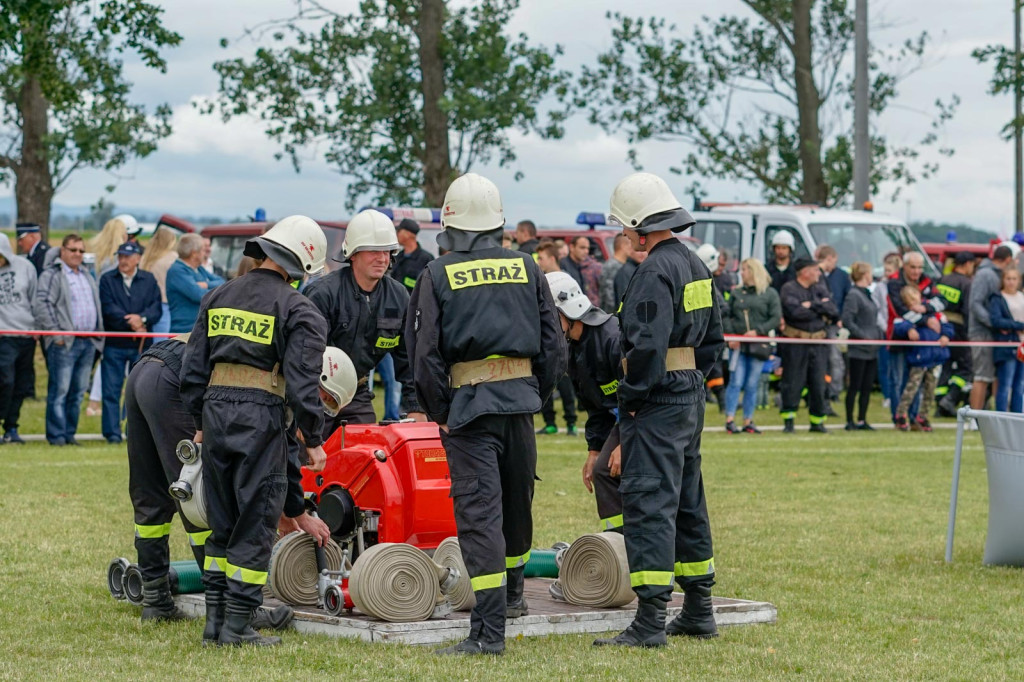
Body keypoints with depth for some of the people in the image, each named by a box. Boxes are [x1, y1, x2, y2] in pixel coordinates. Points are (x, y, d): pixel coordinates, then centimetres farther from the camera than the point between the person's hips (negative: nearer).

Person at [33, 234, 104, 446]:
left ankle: (69, 434, 14)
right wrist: (55, 334, -15)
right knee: (59, 391, -7)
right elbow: (41, 305, -11)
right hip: (65, 342, -7)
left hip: (89, 342, 7)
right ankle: (56, 435, -4)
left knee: (78, 392, 8)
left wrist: (98, 335, 14)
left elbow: (97, 307, 26)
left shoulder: (87, 276, 21)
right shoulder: (52, 275, -3)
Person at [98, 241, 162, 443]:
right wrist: (131, 323, -15)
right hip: (114, 343, -1)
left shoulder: (149, 280, 9)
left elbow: (156, 308, 0)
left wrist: (142, 318, -19)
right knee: (111, 390, -2)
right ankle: (112, 432, 2)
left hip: (142, 344, 1)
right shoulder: (107, 280, 5)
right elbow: (108, 309, -7)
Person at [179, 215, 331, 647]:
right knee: (255, 526, 1)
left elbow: (193, 369, 14)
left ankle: (215, 619, 17)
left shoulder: (217, 298, 13)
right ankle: (237, 624, 1)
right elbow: (302, 383, -11)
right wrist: (313, 440, -1)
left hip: (215, 412, 6)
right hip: (261, 416, -6)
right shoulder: (299, 311, -5)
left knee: (221, 523, 16)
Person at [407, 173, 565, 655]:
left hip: (468, 403, -4)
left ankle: (489, 629, -13)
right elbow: (553, 342, 8)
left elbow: (425, 352, -4)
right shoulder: (526, 268, 7)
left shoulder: (437, 275, -2)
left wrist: (439, 412, 4)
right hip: (521, 399, 4)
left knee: (479, 513, -7)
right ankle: (512, 594, 42)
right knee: (516, 501, 21)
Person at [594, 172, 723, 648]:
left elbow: (647, 345, -24)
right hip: (691, 397, 10)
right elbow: (713, 337, 20)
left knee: (648, 503, -10)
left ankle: (650, 621, -14)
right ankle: (698, 612, 24)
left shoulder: (655, 271, -17)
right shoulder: (696, 266, 13)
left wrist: (629, 399, -15)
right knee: (687, 502, 17)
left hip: (657, 402, -10)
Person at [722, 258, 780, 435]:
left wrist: (757, 331, -13)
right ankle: (730, 419, -3)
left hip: (758, 345, -1)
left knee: (752, 385, 4)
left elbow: (776, 318, -2)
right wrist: (730, 335, -7)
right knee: (736, 382, -6)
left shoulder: (770, 294, 3)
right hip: (737, 345, 1)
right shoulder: (737, 292, 10)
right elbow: (725, 314, 8)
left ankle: (748, 422, 11)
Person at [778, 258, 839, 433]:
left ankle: (817, 421, 14)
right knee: (793, 383, -3)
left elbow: (834, 312, 0)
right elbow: (795, 312, -20)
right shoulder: (789, 289, -3)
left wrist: (812, 306, -10)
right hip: (795, 344, -5)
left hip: (818, 344, 5)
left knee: (818, 383, 5)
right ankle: (788, 420, 4)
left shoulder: (821, 288, 13)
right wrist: (820, 310, -8)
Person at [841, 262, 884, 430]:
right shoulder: (853, 295, -12)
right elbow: (847, 321, -19)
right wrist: (863, 336, -19)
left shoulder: (867, 294, 16)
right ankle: (850, 421, 3)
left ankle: (862, 421, 15)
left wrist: (881, 333, 11)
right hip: (859, 350, -8)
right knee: (855, 386, -3)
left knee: (867, 386, 9)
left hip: (871, 350, 9)